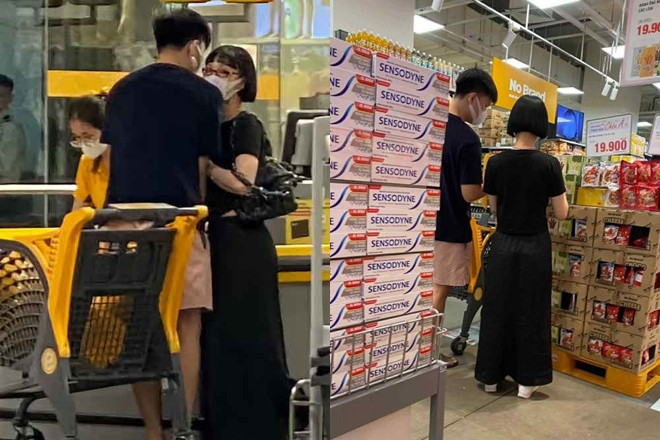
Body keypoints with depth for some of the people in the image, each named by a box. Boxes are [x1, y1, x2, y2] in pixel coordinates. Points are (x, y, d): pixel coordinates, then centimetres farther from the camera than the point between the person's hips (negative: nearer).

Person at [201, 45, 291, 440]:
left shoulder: (247, 125, -5)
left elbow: (244, 184, -20)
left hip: (243, 240, -7)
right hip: (215, 237, 8)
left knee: (246, 335, -1)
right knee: (216, 335, 12)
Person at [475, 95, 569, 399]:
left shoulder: (496, 162, -5)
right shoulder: (549, 165, -10)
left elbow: (494, 208, 5)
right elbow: (561, 214, -5)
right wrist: (560, 189, 11)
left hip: (503, 244, 2)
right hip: (534, 247, -1)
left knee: (498, 309, 11)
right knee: (530, 311, 10)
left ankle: (491, 375, 22)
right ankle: (526, 379, 20)